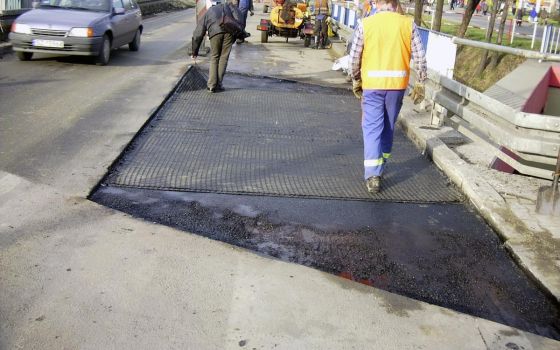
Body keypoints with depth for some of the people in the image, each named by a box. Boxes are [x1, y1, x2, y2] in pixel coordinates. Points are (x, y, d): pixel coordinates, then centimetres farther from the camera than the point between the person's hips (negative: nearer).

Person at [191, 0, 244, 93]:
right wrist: (240, 32, 9)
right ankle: (218, 85, 13)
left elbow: (197, 35, 33)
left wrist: (195, 52, 40)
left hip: (215, 32, 0)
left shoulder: (208, 13, 35)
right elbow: (238, 16, 9)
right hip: (230, 31, 0)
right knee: (224, 57, 12)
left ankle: (211, 85, 10)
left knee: (214, 58, 16)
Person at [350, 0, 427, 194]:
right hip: (397, 84, 2)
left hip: (372, 85, -2)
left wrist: (356, 80, 14)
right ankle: (380, 167, 31)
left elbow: (355, 57, 0)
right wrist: (420, 83, 9)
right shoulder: (408, 24, 0)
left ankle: (372, 175, -6)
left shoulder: (365, 24, -2)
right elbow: (420, 57, -1)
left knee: (372, 128, 2)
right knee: (388, 127, 17)